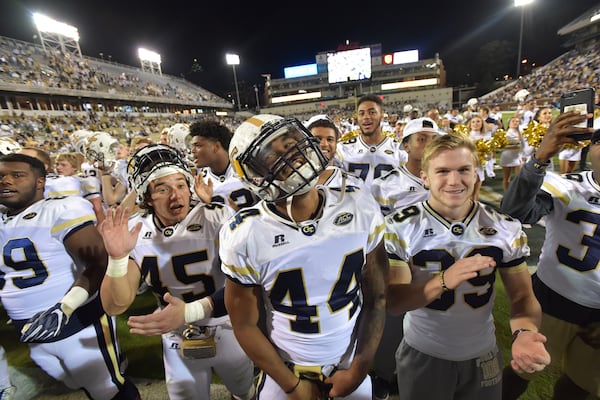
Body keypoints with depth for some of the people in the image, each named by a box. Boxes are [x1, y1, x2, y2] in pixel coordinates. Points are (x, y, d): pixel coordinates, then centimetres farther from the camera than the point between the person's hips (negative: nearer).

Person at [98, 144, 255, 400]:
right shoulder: (135, 232, -11)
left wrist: (189, 312, -36)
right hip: (177, 340, 1)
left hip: (228, 331, -1)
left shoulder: (218, 219, -23)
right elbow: (115, 307, -12)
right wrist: (117, 258, -29)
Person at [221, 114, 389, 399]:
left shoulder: (360, 208, -17)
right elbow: (244, 325, -10)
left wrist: (359, 369, -6)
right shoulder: (244, 237, -22)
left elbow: (377, 297, -8)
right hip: (285, 370, -1)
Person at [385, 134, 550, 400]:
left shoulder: (506, 228, -9)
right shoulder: (400, 227, -20)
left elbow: (522, 296, -4)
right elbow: (392, 301, -20)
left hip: (483, 355, 3)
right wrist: (443, 281, -36)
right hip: (422, 355, -2)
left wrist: (524, 333, -25)